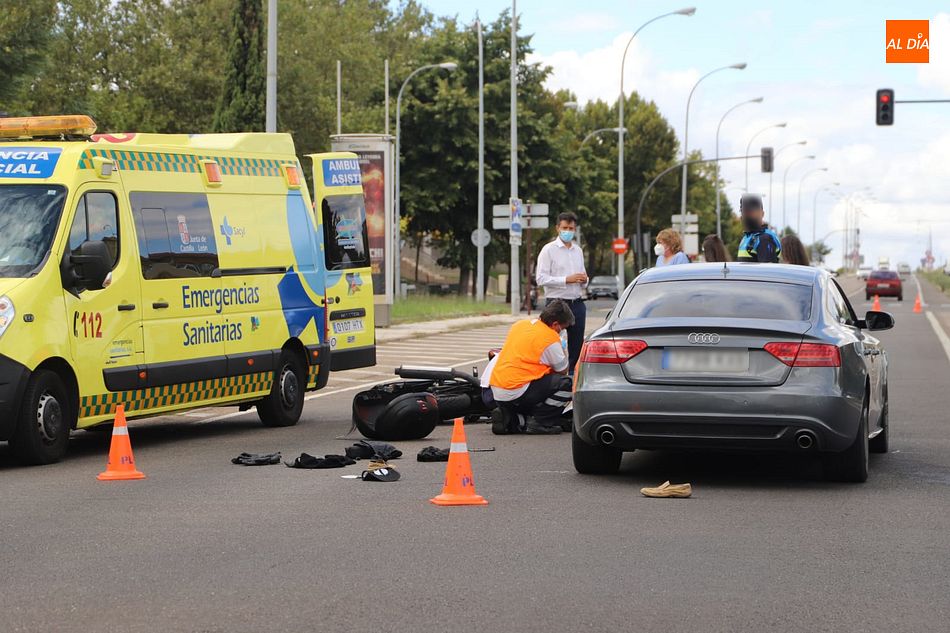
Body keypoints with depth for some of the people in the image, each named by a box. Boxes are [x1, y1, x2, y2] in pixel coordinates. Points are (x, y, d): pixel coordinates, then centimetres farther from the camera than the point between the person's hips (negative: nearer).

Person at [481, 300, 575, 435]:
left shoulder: (520, 325, 15)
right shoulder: (551, 338, -8)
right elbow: (563, 371, 5)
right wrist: (562, 350, 24)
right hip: (517, 392, -8)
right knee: (567, 384, -3)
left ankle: (510, 419, 8)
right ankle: (539, 422, -6)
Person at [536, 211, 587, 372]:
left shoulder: (578, 251, 18)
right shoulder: (549, 250, -2)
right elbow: (541, 279, -11)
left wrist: (584, 280, 3)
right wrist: (566, 280, -17)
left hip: (577, 303, 6)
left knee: (577, 347, 8)